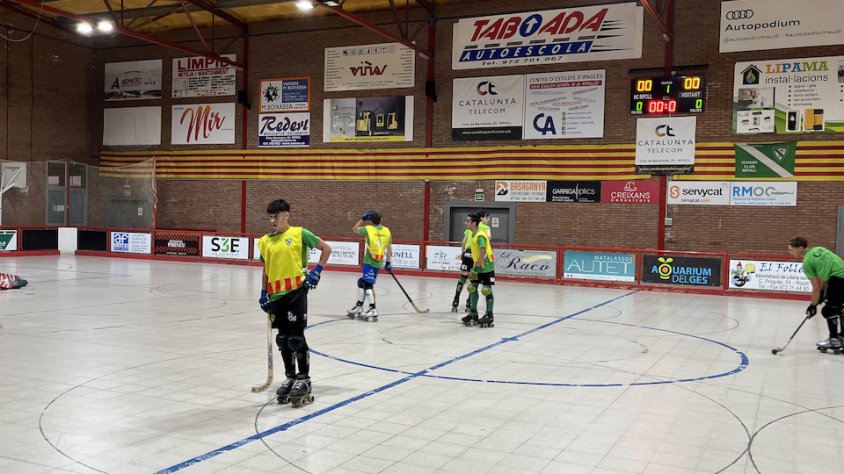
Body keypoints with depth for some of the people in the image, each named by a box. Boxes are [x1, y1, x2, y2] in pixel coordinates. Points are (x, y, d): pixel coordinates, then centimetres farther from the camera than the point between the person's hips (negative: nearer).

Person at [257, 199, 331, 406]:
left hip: (296, 291, -5)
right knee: (283, 339, 12)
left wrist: (317, 271, -5)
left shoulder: (299, 233, -4)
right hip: (276, 295, 5)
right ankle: (290, 378, 25)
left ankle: (304, 379, 8)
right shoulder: (265, 241, 10)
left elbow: (326, 248, 2)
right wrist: (264, 294, 13)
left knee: (296, 338, -4)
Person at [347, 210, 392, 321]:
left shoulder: (368, 229, -6)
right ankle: (359, 306, 25)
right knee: (362, 282, 18)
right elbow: (389, 249, 10)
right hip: (379, 262, 6)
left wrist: (362, 220, 21)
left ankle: (373, 310, -13)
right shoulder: (387, 231, 7)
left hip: (369, 261, -6)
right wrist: (388, 263, 16)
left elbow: (355, 229, 13)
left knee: (368, 284, -6)